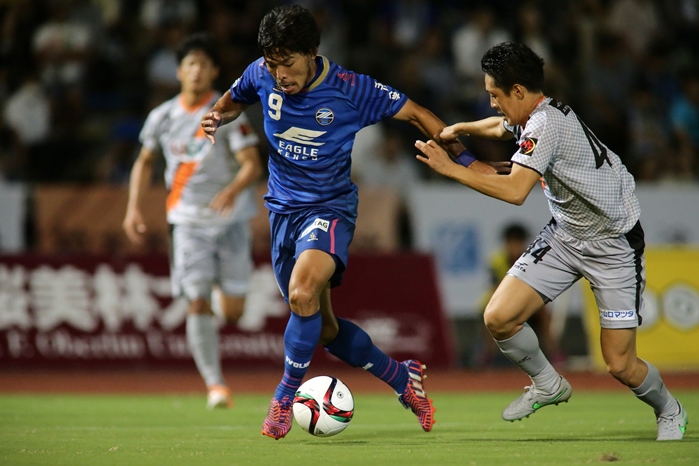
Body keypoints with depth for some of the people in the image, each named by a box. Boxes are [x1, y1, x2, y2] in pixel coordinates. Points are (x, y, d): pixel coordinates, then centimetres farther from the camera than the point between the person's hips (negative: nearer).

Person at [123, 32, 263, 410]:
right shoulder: (163, 117, 3)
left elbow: (253, 165, -15)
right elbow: (145, 161, 18)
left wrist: (233, 190, -35)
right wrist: (134, 208, 7)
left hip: (230, 219, -1)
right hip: (189, 220, 1)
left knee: (232, 312, 0)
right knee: (197, 304, -11)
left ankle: (224, 288, 37)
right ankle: (215, 384, -3)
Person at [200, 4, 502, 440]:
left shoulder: (351, 89, -16)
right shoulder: (261, 76, -7)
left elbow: (414, 113, -5)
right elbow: (234, 100, 16)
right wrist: (217, 119, -7)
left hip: (331, 207, -5)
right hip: (283, 208, 5)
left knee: (302, 294, -31)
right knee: (323, 329, 9)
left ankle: (284, 400, -16)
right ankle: (402, 377, 30)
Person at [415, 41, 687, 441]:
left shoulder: (546, 124, -25)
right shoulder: (533, 116, 2)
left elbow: (515, 191, -36)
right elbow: (501, 127, 30)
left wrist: (450, 169, -30)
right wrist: (460, 129, 24)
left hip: (613, 244, -8)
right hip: (564, 234, 8)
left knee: (620, 365, -7)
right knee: (499, 318, -8)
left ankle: (669, 410, 24)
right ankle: (549, 385, 18)